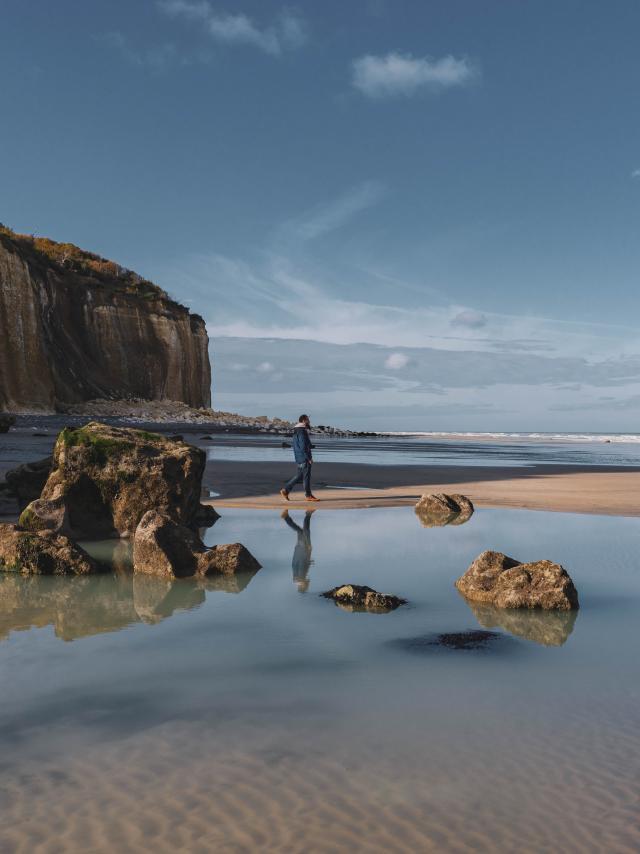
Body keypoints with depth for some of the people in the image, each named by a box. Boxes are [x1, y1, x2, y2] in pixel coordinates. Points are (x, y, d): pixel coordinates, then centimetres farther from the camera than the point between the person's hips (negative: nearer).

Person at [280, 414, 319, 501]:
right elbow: (303, 447, -22)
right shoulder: (302, 432, -16)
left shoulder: (297, 431, 16)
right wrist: (309, 458, -19)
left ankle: (285, 490, 11)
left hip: (300, 458, 10)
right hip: (304, 458, -10)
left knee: (299, 476, 13)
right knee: (306, 476, -2)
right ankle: (308, 495, 4)